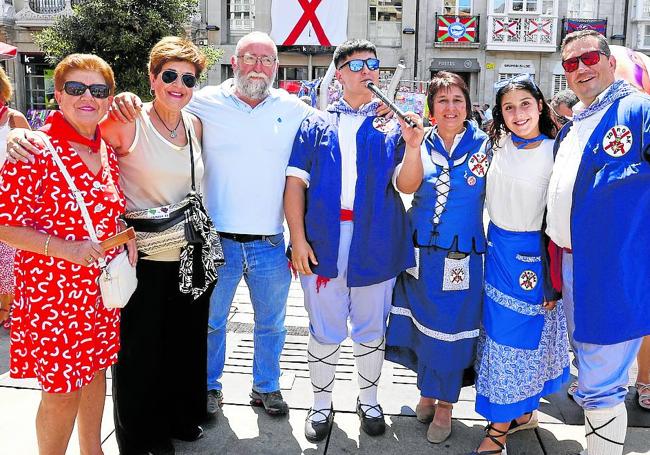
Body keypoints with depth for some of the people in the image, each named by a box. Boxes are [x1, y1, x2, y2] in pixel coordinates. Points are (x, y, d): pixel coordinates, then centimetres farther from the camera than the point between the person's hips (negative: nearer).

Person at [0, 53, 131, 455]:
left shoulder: (107, 149, 5)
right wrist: (66, 249, -26)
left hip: (102, 288, 7)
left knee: (96, 369, 20)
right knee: (62, 387, 5)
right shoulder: (35, 151, -16)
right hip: (54, 290, -6)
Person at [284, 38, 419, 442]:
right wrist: (298, 239, -7)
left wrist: (413, 146, -21)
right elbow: (296, 182, 2)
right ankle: (322, 404, 28)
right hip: (323, 241, 0)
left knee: (371, 328, 13)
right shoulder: (316, 124, 8)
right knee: (324, 330, 9)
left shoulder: (393, 124, 7)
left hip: (376, 242, 1)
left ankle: (369, 400, 34)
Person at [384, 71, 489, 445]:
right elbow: (406, 185, -14)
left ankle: (444, 405, 25)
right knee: (423, 323, 12)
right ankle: (428, 390, 35)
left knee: (450, 328, 5)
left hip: (462, 256, -2)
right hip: (421, 251, 2)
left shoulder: (484, 145, -1)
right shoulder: (422, 144, 2)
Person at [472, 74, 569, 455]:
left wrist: (556, 279, -10)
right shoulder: (498, 145, 1)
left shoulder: (556, 153, -13)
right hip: (497, 248, 6)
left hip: (532, 253, -5)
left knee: (517, 336, 2)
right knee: (498, 330, 13)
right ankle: (523, 413, 32)